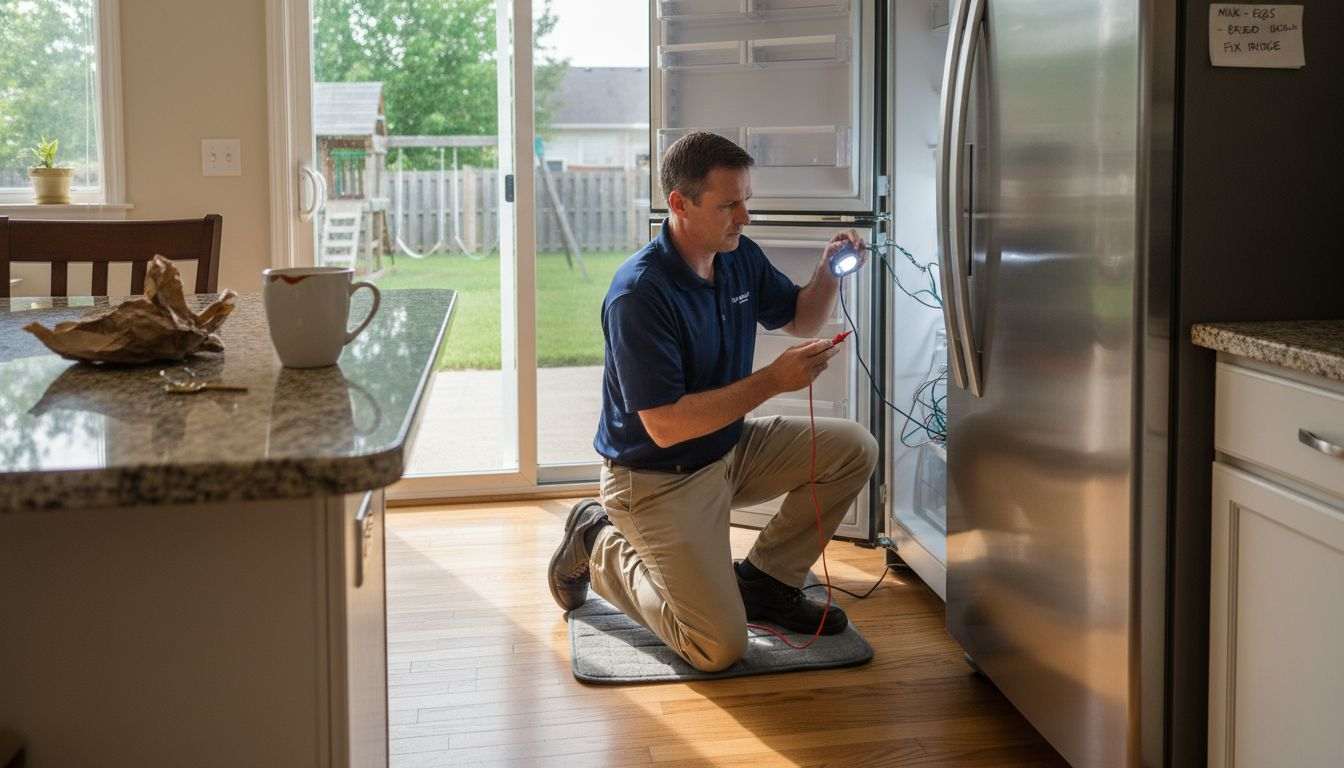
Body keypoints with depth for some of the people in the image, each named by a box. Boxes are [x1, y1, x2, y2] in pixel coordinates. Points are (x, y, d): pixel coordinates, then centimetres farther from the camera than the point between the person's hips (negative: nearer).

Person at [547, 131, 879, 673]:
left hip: (730, 447, 8)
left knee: (853, 449, -5)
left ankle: (763, 581, 9)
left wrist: (828, 273, -8)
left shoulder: (739, 257, -2)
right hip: (657, 479, -8)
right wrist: (773, 380, -30)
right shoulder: (639, 294, -28)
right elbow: (666, 425, -30)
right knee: (719, 649, -14)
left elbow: (801, 318, 15)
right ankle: (601, 546, 9)